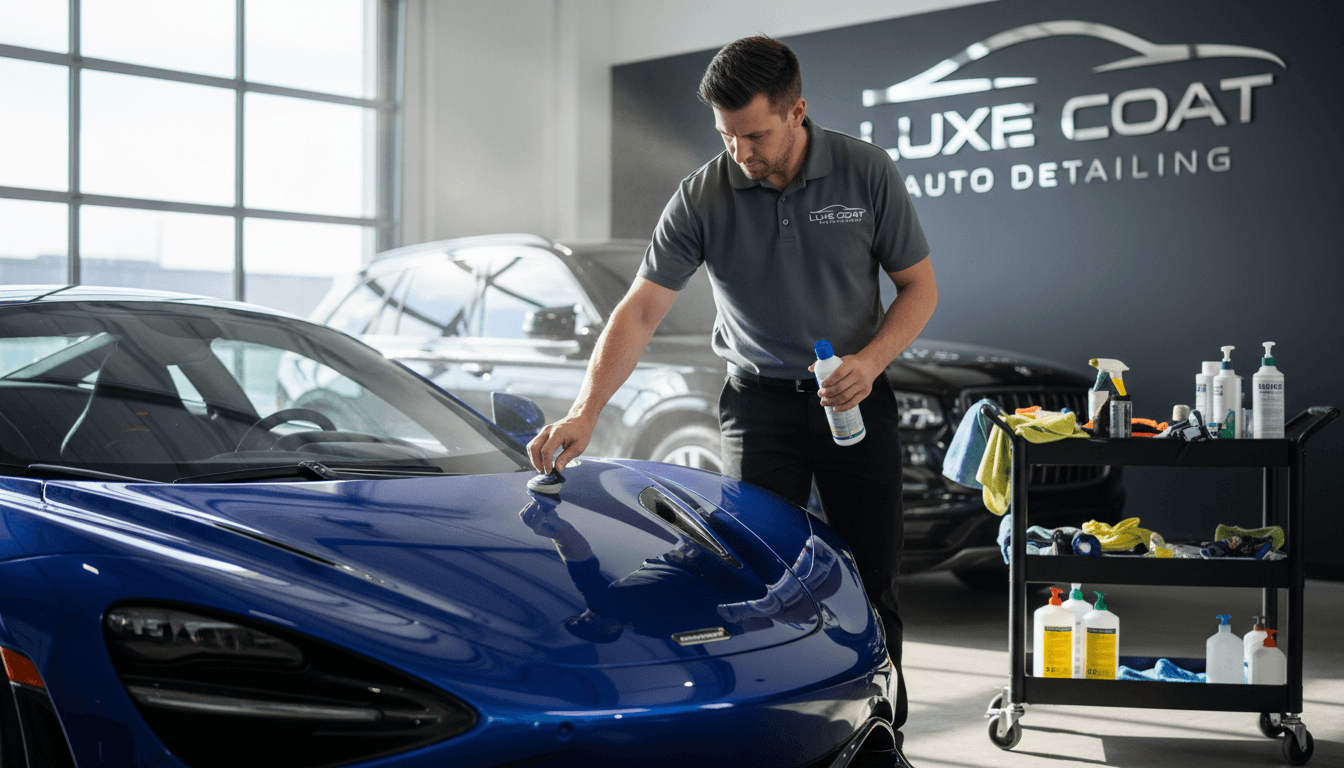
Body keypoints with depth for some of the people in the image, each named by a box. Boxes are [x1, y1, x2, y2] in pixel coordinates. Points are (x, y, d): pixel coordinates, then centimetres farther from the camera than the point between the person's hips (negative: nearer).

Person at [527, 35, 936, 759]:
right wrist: (583, 414, -25)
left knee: (871, 585, 4)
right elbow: (638, 313, -13)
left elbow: (918, 285, 0)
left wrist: (870, 360, -18)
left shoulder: (867, 172, -9)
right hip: (759, 401, 0)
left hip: (857, 399, 1)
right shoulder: (703, 197, -11)